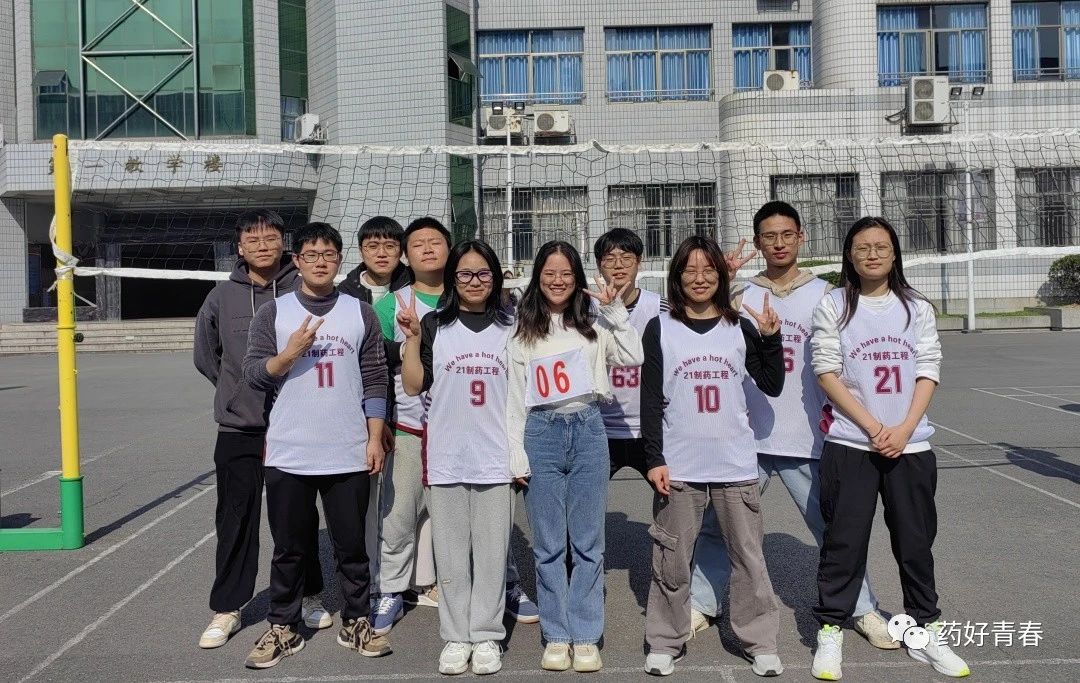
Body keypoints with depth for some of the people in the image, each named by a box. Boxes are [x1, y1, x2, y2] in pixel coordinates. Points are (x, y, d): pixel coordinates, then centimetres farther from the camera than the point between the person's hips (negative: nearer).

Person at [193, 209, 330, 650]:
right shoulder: (222, 297, 3)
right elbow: (205, 355, 15)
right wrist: (237, 387, 11)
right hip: (238, 429, 1)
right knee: (235, 522, 7)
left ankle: (308, 598, 27)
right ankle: (226, 610, 19)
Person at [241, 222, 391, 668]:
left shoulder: (360, 313, 6)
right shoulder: (273, 313, 4)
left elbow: (374, 382, 5)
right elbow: (254, 375, -1)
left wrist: (375, 437, -1)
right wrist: (291, 352, -17)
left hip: (348, 455, 0)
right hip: (288, 454, 0)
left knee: (351, 545, 10)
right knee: (289, 548, 10)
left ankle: (355, 623, 25)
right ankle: (282, 629, 24)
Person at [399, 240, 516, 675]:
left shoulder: (510, 326, 7)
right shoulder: (434, 325, 4)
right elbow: (413, 386, 0)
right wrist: (412, 340, -9)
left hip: (495, 455, 0)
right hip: (446, 455, 0)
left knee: (491, 551, 5)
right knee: (451, 551, 7)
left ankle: (486, 636, 16)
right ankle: (456, 636, 18)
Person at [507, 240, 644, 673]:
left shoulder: (593, 324, 7)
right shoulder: (523, 332, 7)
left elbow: (633, 359, -6)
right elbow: (514, 398, 4)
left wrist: (615, 310, -7)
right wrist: (516, 455, -1)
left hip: (588, 431, 0)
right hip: (542, 434, 0)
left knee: (588, 542, 5)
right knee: (549, 545, 6)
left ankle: (585, 637, 16)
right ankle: (556, 636, 18)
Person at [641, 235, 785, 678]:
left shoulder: (740, 328, 7)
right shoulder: (660, 328, 1)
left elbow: (772, 386, 6)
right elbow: (651, 399, -2)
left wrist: (771, 338, -7)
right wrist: (654, 459, -7)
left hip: (736, 464, 2)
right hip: (679, 466, -1)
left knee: (749, 558, 9)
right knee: (671, 560, 6)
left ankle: (759, 642, 22)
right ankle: (665, 642, 20)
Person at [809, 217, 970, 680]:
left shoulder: (917, 308, 8)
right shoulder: (833, 306, 0)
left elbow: (928, 373, 3)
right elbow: (827, 373, -6)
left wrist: (904, 430, -10)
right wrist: (873, 427, -13)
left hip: (910, 445, 3)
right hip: (850, 445, -2)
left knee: (916, 541, 10)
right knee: (844, 541, 2)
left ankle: (925, 630, 25)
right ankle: (831, 631, 13)